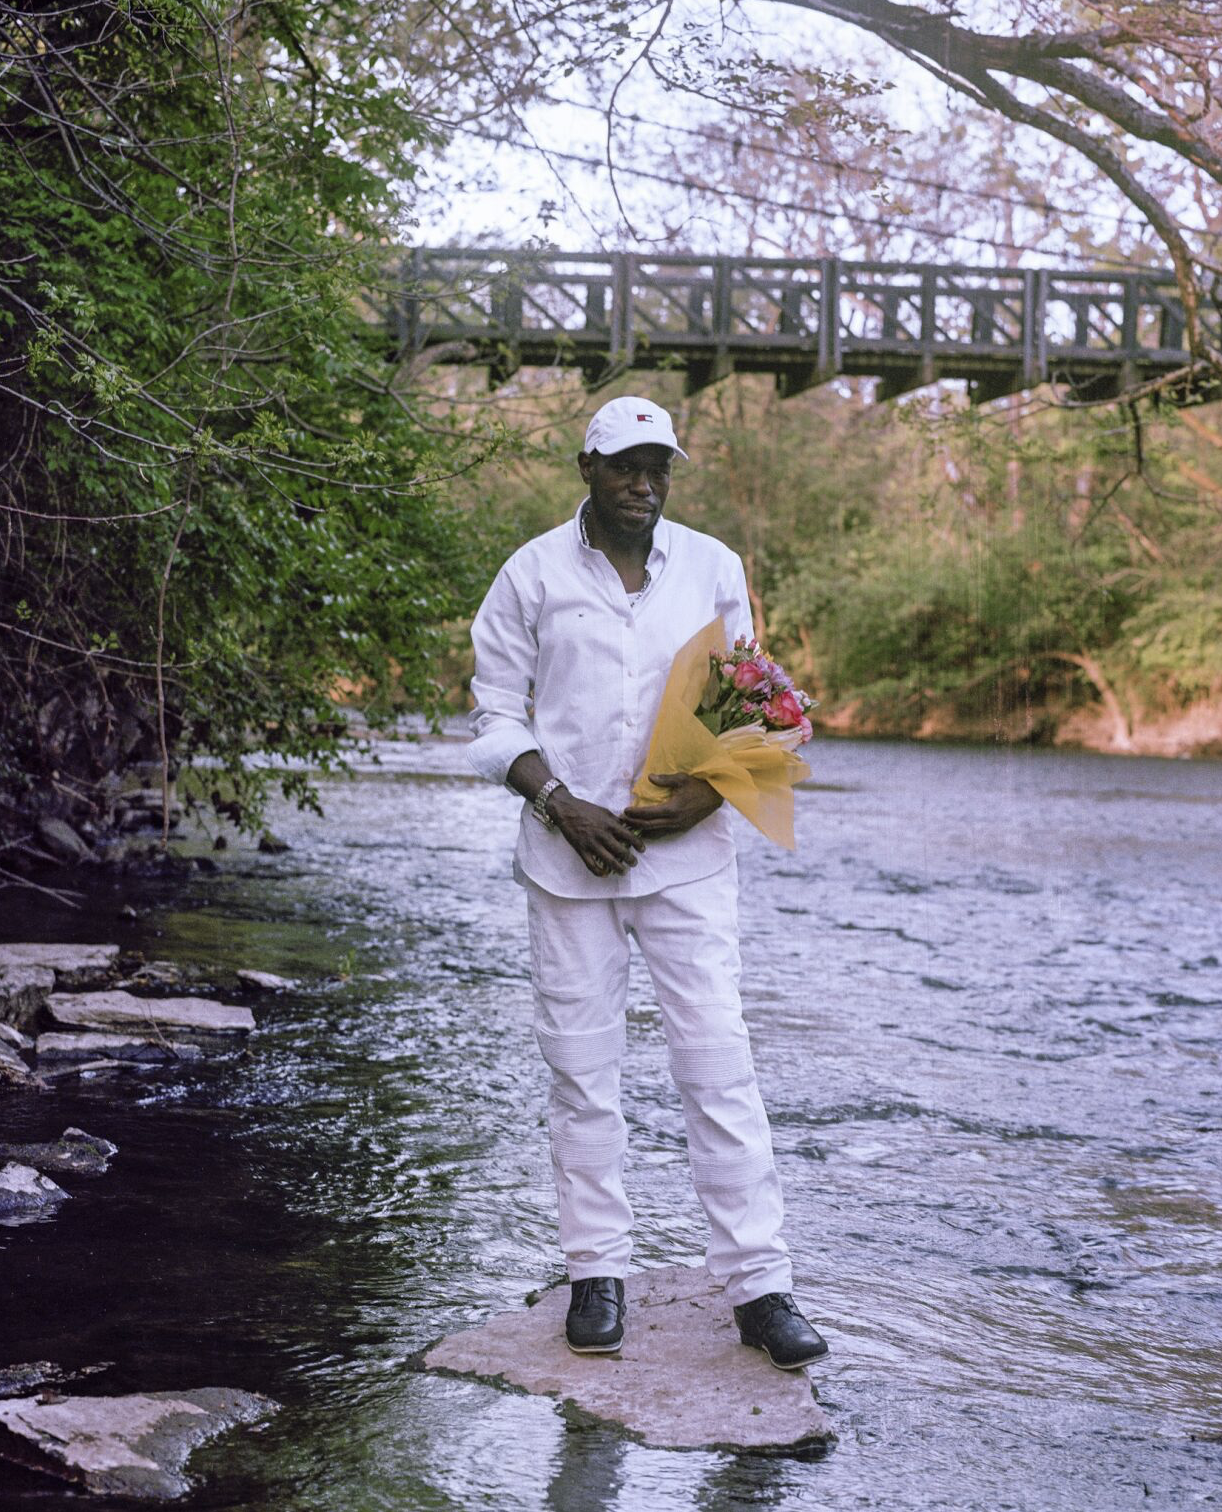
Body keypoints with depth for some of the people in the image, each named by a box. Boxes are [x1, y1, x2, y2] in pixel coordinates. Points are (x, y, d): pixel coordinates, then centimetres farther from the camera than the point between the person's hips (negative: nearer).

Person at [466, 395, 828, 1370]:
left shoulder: (713, 569, 7)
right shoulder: (533, 576, 3)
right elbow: (498, 714, 4)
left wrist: (713, 789, -8)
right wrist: (563, 805, -11)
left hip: (688, 852, 1)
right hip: (570, 853, 0)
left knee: (718, 1062, -3)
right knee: (583, 1070, 5)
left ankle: (759, 1285, 2)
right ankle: (598, 1273, 16)